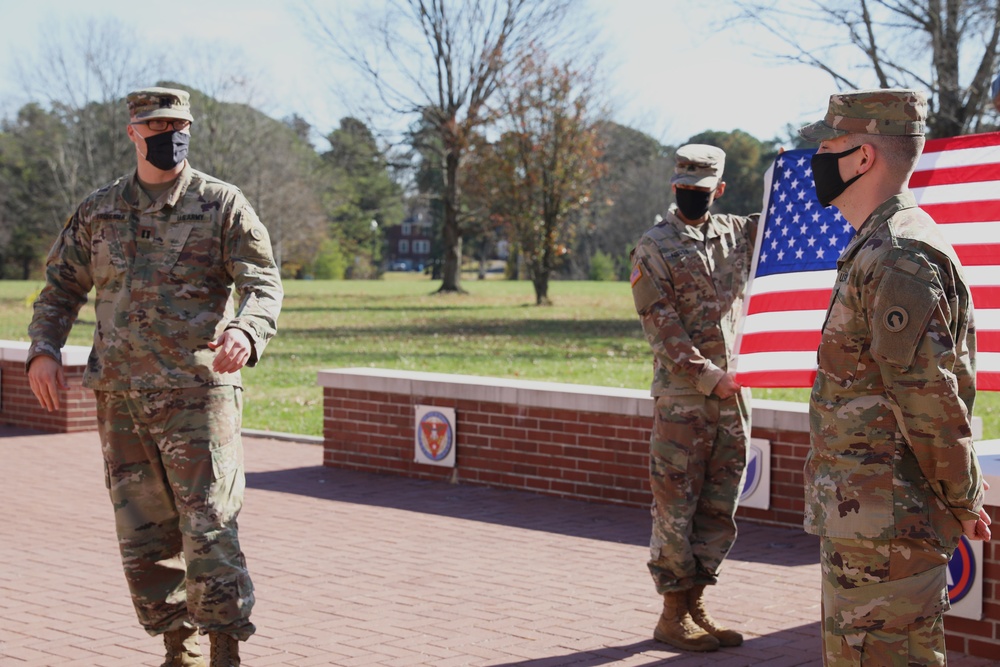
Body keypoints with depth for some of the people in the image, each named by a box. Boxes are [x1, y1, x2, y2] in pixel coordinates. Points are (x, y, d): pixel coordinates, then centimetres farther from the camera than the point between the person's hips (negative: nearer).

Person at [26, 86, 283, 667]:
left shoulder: (222, 205, 1)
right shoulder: (98, 211, 13)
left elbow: (263, 283, -6)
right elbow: (62, 286, 20)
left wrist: (245, 331, -27)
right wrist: (44, 348, 3)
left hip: (198, 395, -4)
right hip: (121, 400, 4)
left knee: (208, 528, -7)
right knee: (142, 535, 8)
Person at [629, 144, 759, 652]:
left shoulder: (738, 234, 10)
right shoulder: (654, 248, -4)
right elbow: (663, 328, -10)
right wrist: (710, 377, -14)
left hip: (733, 397, 5)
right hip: (682, 399, -5)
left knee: (719, 511, 9)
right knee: (676, 509, 0)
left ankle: (696, 606, 19)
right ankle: (673, 615, 8)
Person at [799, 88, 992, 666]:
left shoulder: (899, 258, -19)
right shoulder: (874, 250, 16)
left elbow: (929, 396, -21)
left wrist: (963, 502, -11)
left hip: (887, 522, -11)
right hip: (858, 515, 11)